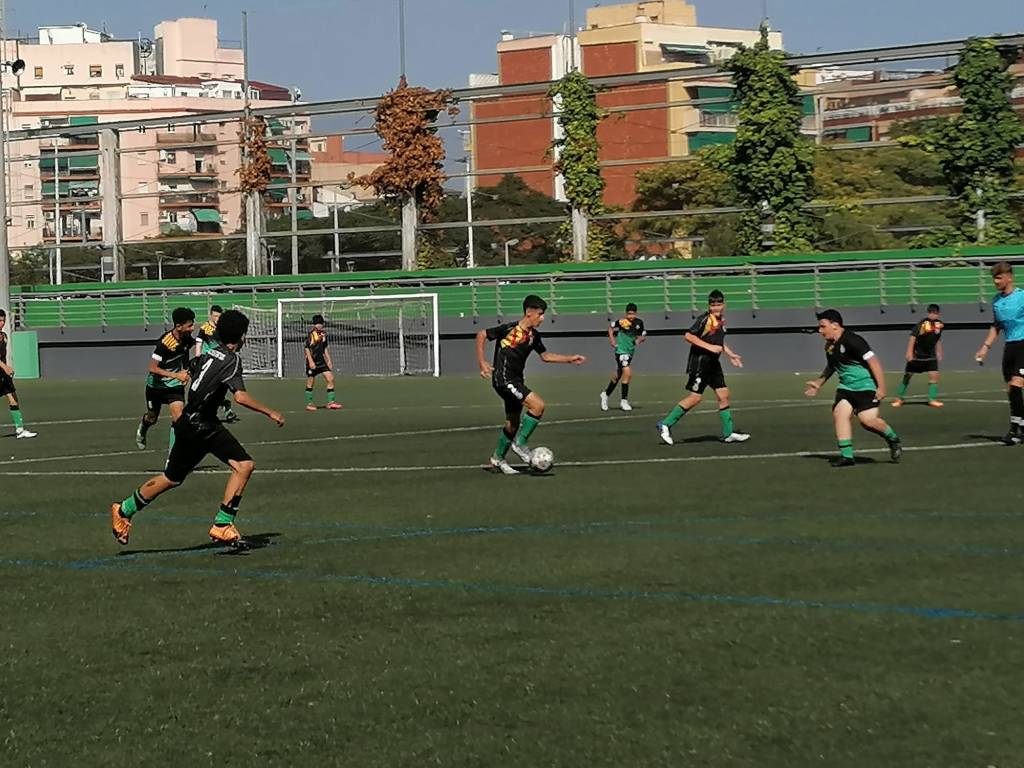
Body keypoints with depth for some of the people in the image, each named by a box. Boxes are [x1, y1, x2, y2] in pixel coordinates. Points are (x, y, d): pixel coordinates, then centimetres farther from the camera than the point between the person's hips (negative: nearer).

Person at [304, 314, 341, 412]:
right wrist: (311, 361, -20)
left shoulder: (323, 334, 7)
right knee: (310, 382, 2)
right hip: (312, 361, -6)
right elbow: (307, 348, -14)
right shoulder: (311, 334, -13)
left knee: (330, 379, -1)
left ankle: (330, 402, 3)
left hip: (321, 361, 6)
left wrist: (329, 360, 15)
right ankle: (309, 404, 13)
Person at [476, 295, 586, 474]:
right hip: (503, 379, -8)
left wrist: (570, 359, 11)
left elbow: (545, 355, 18)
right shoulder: (510, 329, -16)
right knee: (538, 405, -20)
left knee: (513, 423, 14)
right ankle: (520, 443, -8)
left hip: (516, 381, 8)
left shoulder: (534, 335, 6)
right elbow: (481, 335, -10)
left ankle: (498, 459, 29)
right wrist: (481, 363, -14)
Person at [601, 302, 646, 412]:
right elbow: (611, 328, 5)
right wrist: (612, 340, -5)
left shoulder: (639, 323, -2)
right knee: (627, 373, -19)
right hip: (621, 351, -5)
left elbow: (643, 336, 10)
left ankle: (606, 394, 36)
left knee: (618, 376, 16)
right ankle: (624, 401, -9)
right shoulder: (622, 322, -14)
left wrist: (639, 340, -10)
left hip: (630, 352, 5)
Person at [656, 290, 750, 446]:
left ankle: (728, 434, 14)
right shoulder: (705, 319, -16)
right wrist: (709, 347, -25)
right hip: (700, 361, -9)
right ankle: (665, 425, -2)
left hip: (713, 363, 9)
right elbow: (688, 336, -23)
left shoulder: (721, 320, 11)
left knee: (723, 395, 7)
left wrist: (730, 355, 25)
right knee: (695, 397, -10)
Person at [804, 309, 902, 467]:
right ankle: (846, 455, -7)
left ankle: (893, 440, 7)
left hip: (866, 386, -8)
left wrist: (881, 387, -22)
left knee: (867, 419, -20)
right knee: (839, 413, -10)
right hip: (846, 387, 8)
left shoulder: (852, 341, -19)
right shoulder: (829, 346, 9)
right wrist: (819, 383, 28)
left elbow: (873, 362, -20)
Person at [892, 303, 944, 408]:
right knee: (907, 376, 4)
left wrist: (939, 352, 17)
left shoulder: (940, 324, 0)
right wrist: (909, 353, -26)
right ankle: (899, 398, 16)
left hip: (930, 355, 4)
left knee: (934, 375, -9)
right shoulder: (922, 324, -18)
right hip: (917, 354, -4)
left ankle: (932, 399, -1)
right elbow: (913, 337, -20)